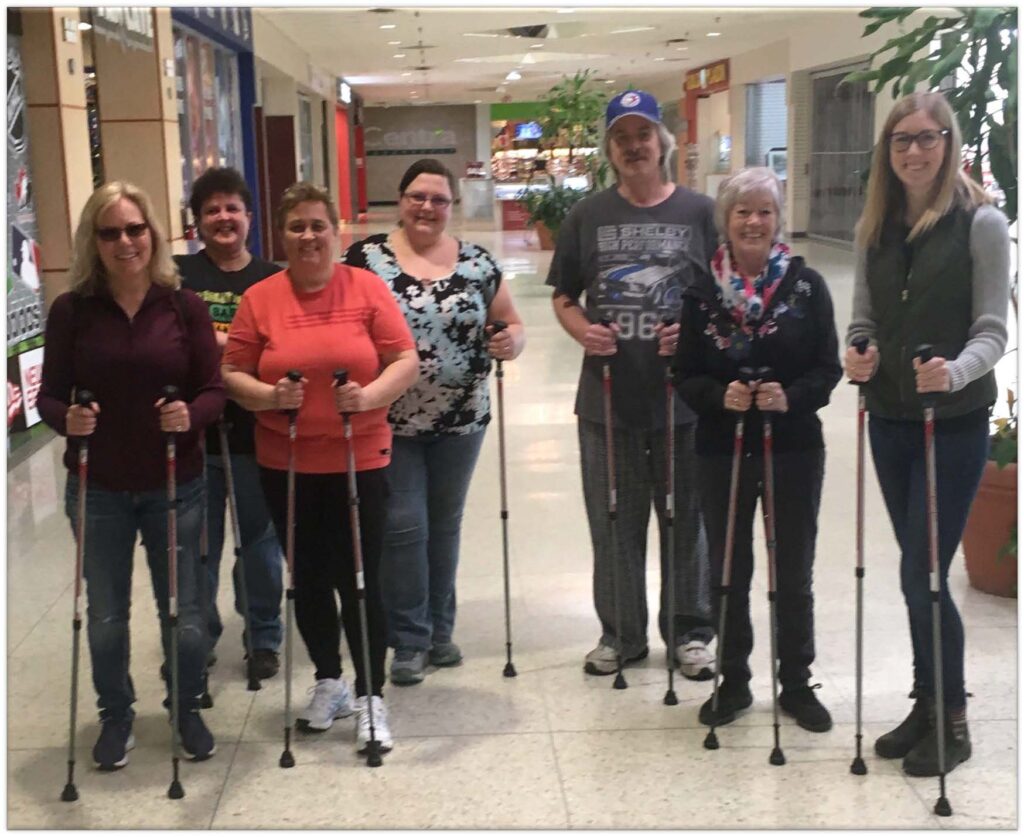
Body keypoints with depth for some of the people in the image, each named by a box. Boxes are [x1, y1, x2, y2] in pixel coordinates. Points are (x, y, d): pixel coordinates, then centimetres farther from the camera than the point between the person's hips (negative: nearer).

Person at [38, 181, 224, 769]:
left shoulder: (185, 306, -4)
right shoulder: (71, 311, -4)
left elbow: (214, 389, -5)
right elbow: (50, 395, -2)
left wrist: (192, 415, -26)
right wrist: (67, 419, -24)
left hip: (175, 485, 0)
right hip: (98, 489, 1)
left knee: (181, 610, 9)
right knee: (106, 614, 11)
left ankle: (189, 709, 33)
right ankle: (117, 716, 34)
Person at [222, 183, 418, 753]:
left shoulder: (367, 288, -3)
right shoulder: (259, 298, 0)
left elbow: (407, 361, -5)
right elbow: (234, 375, 1)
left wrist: (370, 395, -22)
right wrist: (269, 396, -18)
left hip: (359, 460, -2)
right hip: (286, 465, 2)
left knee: (358, 582, 1)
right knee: (309, 579, 14)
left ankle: (372, 697, 17)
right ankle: (330, 682, 34)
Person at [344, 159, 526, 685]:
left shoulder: (477, 263, 2)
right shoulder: (364, 259, -4)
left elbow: (510, 324, 8)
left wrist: (512, 341, -15)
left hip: (460, 421, 3)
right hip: (389, 421, -2)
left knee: (444, 524, 14)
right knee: (403, 526, -1)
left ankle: (439, 628, 29)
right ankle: (409, 640, 14)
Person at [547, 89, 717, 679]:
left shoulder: (699, 212, 2)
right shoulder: (588, 216, 8)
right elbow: (563, 296, 12)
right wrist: (583, 331, -8)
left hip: (684, 394, -1)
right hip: (608, 395, 2)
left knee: (688, 518, 8)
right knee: (614, 522, 11)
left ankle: (690, 631, 24)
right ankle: (621, 633, 26)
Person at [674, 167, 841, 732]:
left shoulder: (806, 285, -3)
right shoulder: (703, 291, 0)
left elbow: (829, 368, -2)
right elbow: (686, 374, 1)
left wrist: (791, 397, -20)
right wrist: (719, 395, -18)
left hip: (793, 447, -1)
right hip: (722, 448, 1)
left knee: (793, 573, 9)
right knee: (728, 571, 11)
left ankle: (797, 685, 26)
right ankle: (733, 682, 27)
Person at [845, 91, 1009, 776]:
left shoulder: (980, 222, -8)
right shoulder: (876, 226, 7)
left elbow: (993, 330, -10)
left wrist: (956, 371, -29)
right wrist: (858, 355, -11)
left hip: (954, 421, -5)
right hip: (889, 419, 5)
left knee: (922, 576, -4)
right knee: (918, 572, 14)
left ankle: (951, 718, 15)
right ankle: (928, 707, 28)